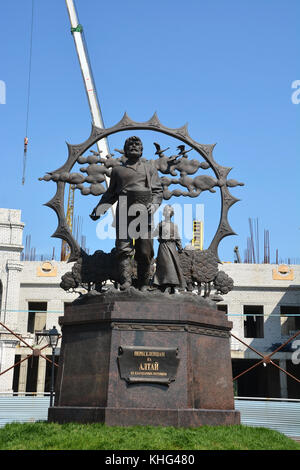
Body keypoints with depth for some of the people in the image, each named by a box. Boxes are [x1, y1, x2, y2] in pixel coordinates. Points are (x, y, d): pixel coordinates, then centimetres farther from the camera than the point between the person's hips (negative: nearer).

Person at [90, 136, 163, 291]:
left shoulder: (149, 168, 19)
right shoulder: (117, 170, 20)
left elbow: (157, 190, 14)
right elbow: (111, 193, 24)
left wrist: (154, 205, -5)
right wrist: (99, 209, 11)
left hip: (144, 211, 0)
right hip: (124, 212, 0)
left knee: (144, 251, -4)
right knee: (124, 248, -13)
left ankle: (144, 284, 4)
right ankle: (125, 281, -17)